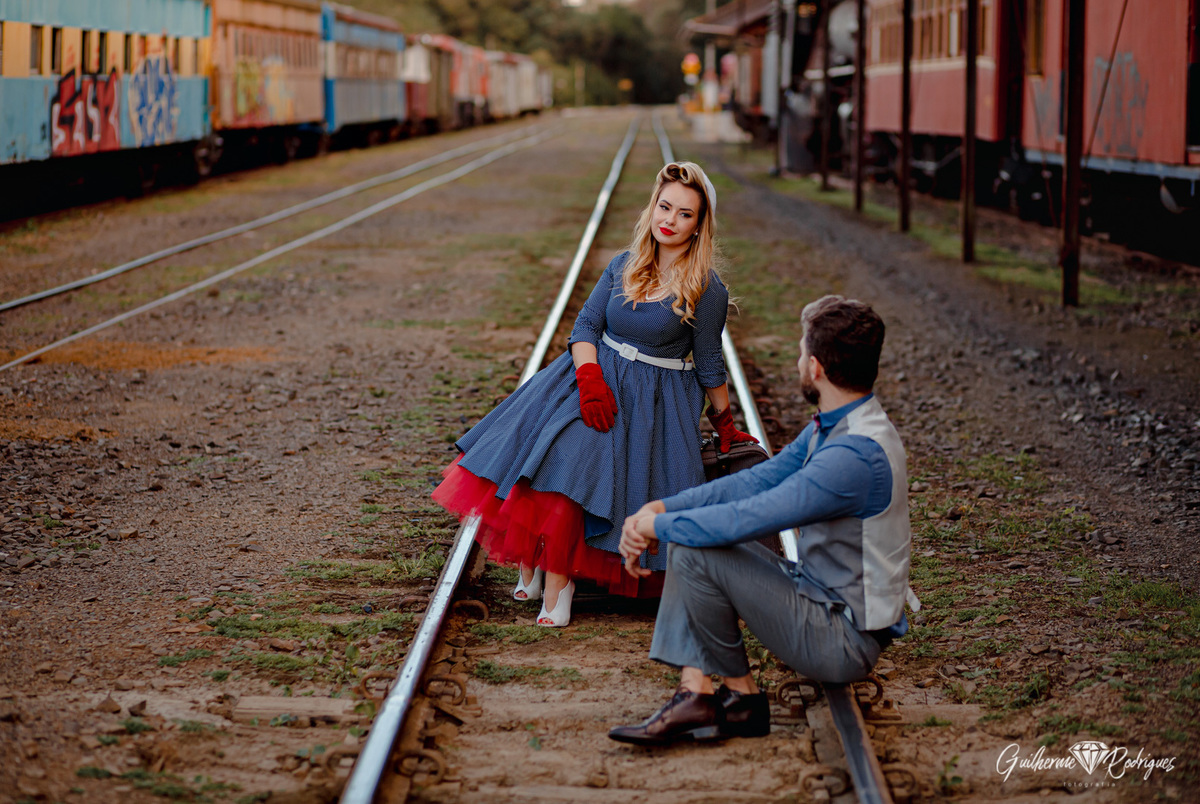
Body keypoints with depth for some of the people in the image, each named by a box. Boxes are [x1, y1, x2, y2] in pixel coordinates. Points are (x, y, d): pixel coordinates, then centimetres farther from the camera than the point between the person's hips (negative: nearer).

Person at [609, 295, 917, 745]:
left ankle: (741, 694, -2)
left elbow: (745, 520, -28)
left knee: (696, 552, -18)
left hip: (844, 641, -10)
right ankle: (695, 694, -4)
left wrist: (658, 525, -13)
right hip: (819, 593, 10)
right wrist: (662, 508, -4)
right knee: (687, 536, 4)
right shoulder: (832, 427, 6)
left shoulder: (855, 455, -27)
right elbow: (757, 482, 9)